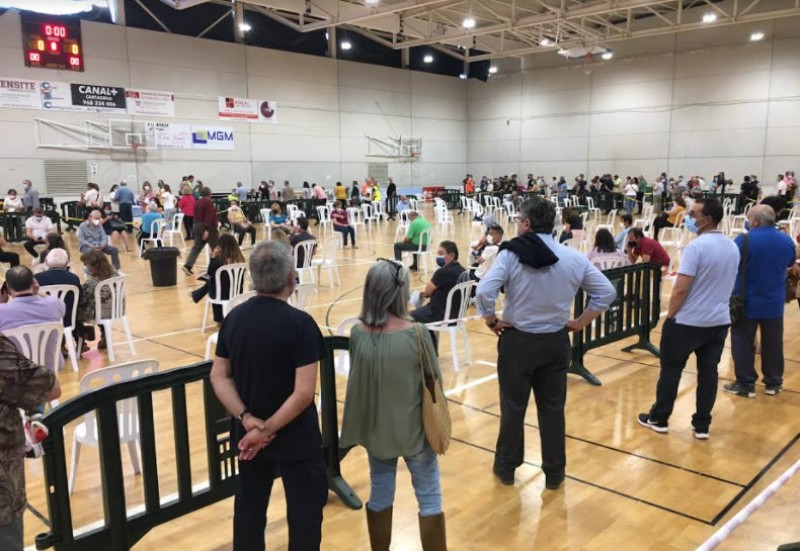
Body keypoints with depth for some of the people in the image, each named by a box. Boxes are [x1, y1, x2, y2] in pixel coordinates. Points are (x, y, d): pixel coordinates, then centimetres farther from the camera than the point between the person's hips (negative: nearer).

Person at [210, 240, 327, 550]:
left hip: (247, 436, 6)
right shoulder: (300, 323, -21)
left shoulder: (234, 318, -3)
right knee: (305, 510, 12)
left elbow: (219, 377, -1)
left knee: (248, 507, 21)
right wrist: (267, 429, -16)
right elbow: (304, 392, -24)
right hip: (295, 438, -5)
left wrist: (247, 420, -9)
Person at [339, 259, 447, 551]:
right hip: (413, 428, -3)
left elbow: (357, 378, 1)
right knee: (429, 498, 14)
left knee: (380, 495, 20)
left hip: (375, 428, 4)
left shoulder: (357, 333, -13)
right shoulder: (416, 334, -22)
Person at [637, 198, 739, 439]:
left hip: (688, 321, -7)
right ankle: (702, 425, 18)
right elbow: (727, 284, 17)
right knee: (708, 371, 11)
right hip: (720, 320, 7)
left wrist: (670, 315, -10)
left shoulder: (697, 246, -19)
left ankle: (659, 419, 18)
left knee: (671, 369, 7)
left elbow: (681, 287, -21)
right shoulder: (733, 247, 7)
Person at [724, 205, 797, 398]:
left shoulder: (744, 240, -18)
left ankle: (746, 384, 11)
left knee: (743, 343, 6)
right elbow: (790, 264, 18)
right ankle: (773, 383, 25)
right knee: (773, 343, 15)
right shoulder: (787, 240, 0)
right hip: (774, 303, 5)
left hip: (746, 302, -5)